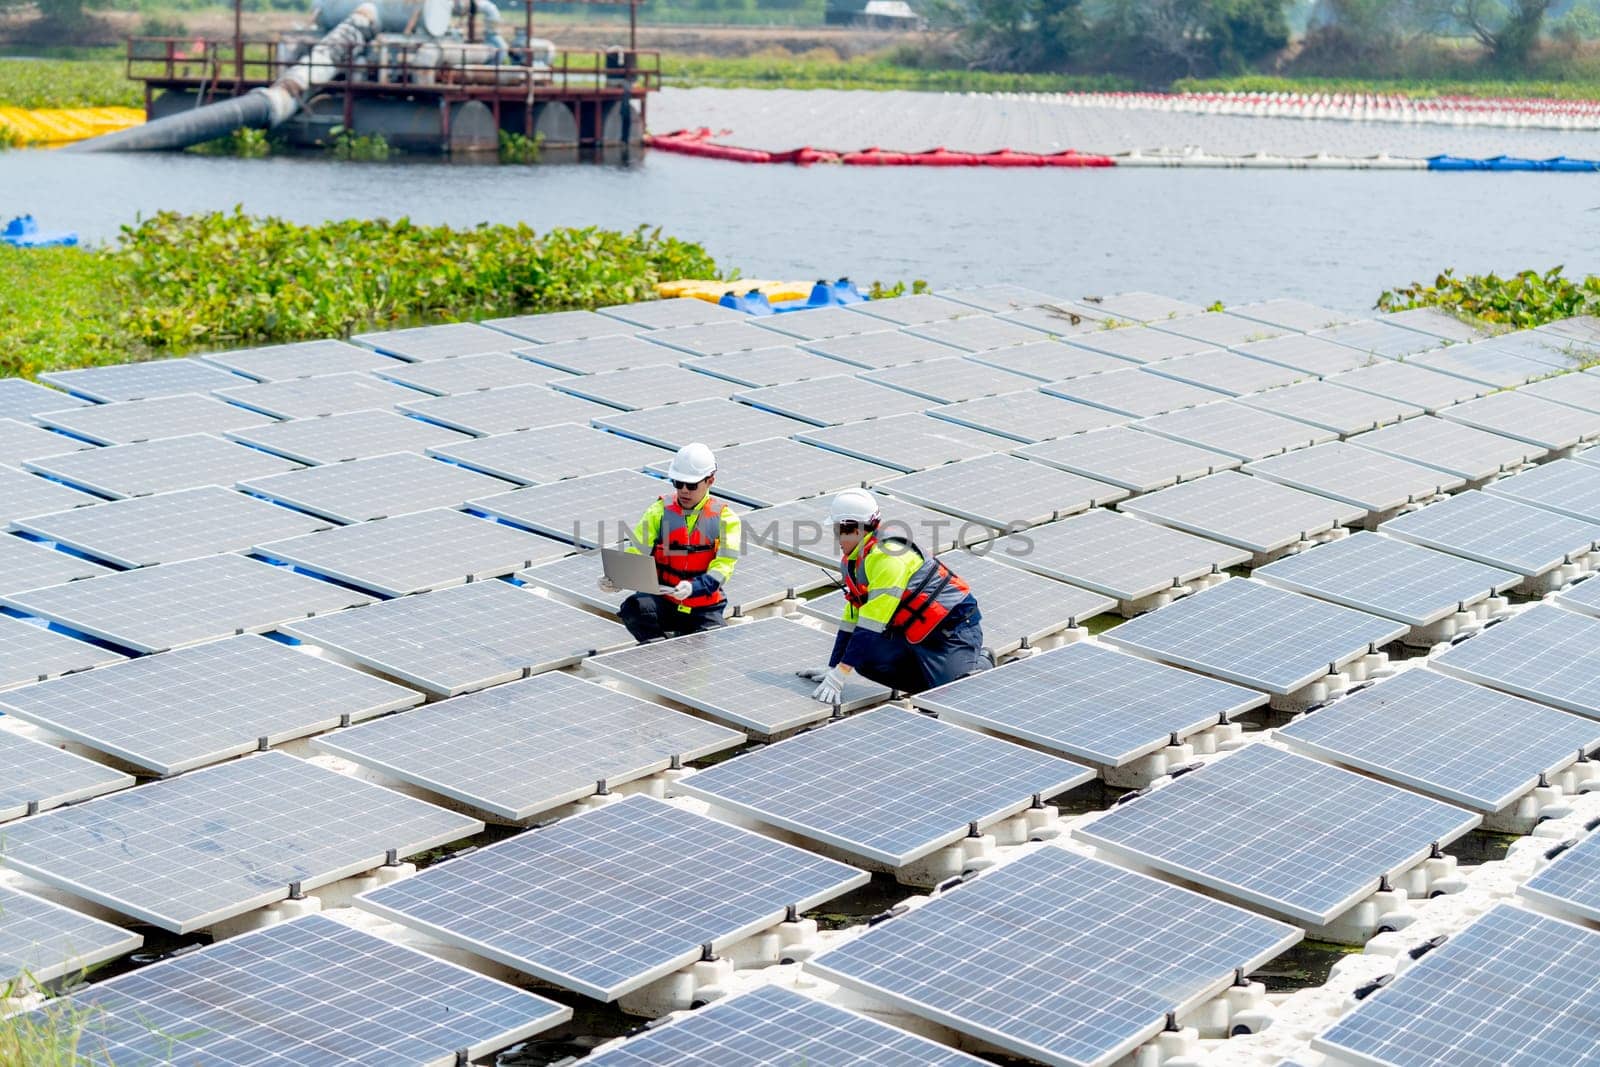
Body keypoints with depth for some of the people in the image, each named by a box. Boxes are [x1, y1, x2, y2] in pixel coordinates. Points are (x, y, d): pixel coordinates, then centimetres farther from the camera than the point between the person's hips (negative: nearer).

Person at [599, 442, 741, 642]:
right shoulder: (660, 511, 3)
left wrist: (692, 588, -33)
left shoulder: (724, 517, 0)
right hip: (663, 603, 0)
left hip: (704, 607, 0)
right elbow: (635, 554, -3)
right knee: (633, 608, -32)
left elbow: (723, 566, -12)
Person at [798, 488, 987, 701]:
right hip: (918, 635, 10)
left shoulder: (887, 557, -26)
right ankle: (935, 678, 8)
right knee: (866, 659, -4)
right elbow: (852, 619, 13)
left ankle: (980, 664, 7)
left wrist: (839, 675, -28)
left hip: (956, 626, -9)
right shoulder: (853, 561, 5)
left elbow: (872, 624, -28)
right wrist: (833, 668, 9)